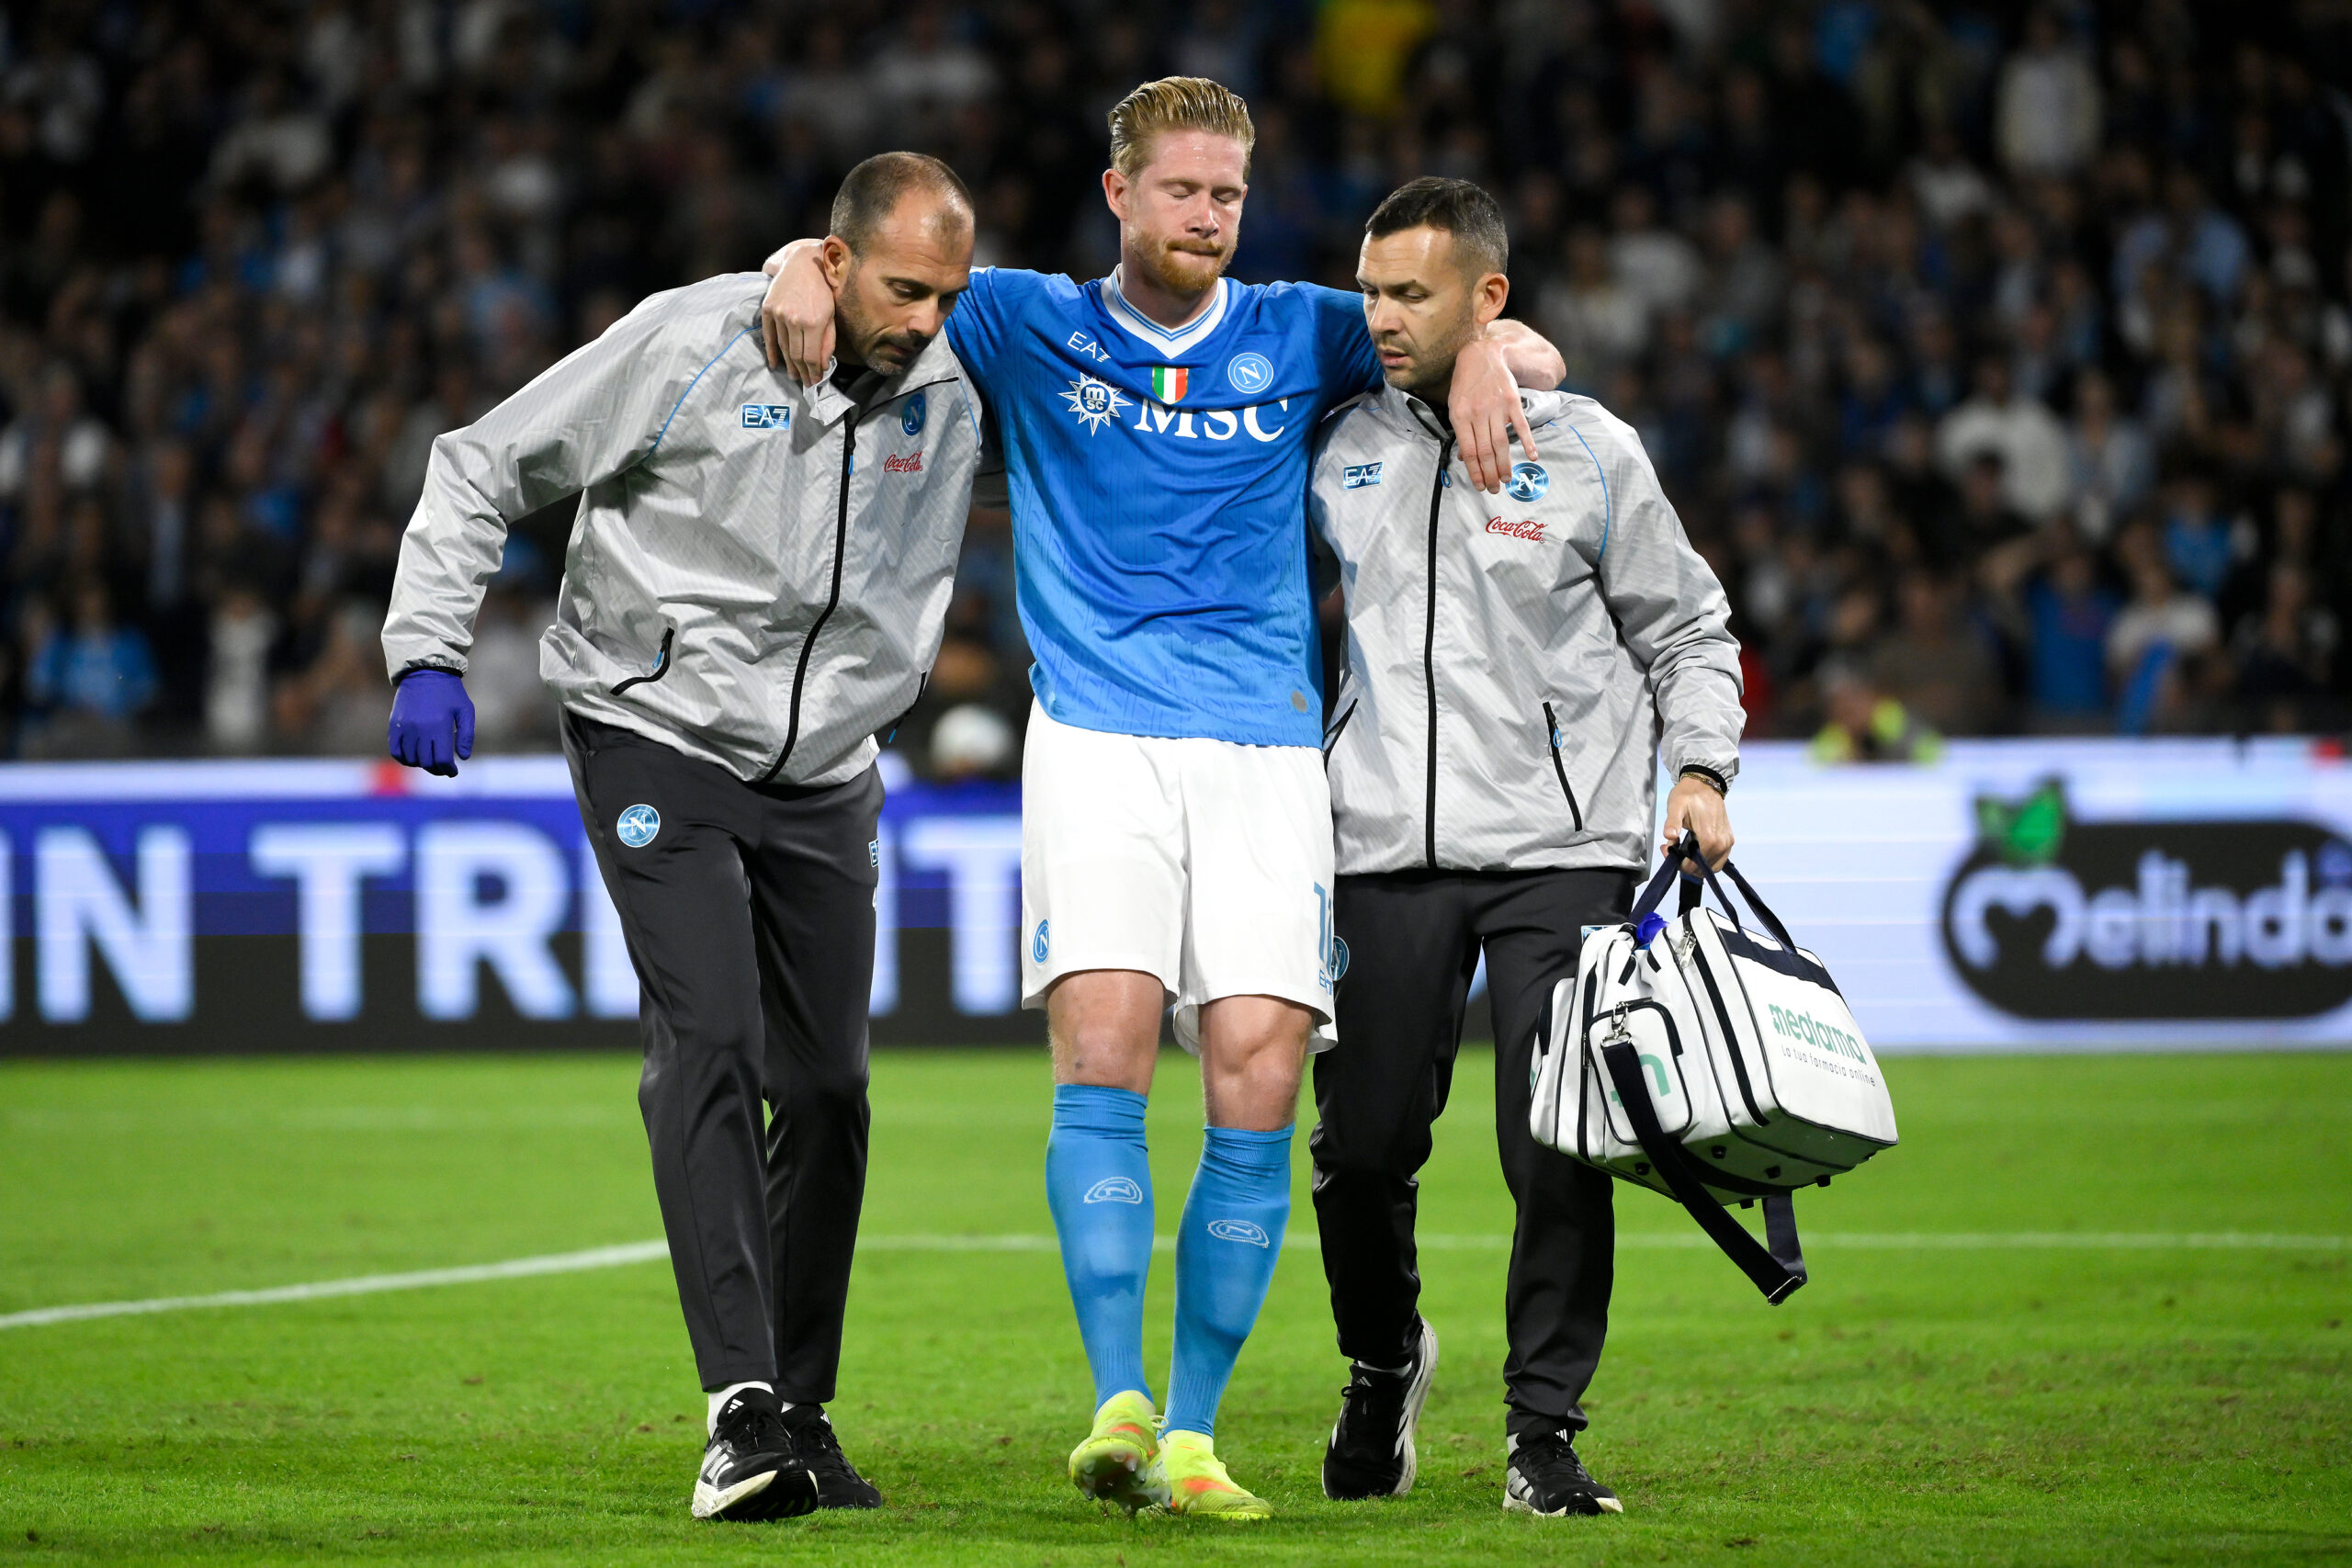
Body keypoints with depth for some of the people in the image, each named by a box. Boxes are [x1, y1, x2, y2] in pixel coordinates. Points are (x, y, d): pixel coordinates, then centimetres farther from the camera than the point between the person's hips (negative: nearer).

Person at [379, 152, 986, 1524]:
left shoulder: (945, 400, 1)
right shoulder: (689, 344, -14)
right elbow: (483, 469, -7)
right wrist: (430, 654, -14)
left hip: (822, 775, 5)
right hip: (658, 737, -5)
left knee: (828, 1088, 4)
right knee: (709, 1043, -20)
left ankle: (802, 1412, 18)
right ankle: (742, 1408, -26)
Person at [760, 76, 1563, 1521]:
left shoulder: (1300, 334, 15)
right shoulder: (1035, 326, 12)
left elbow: (1529, 357, 18)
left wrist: (1488, 356, -6)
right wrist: (806, 266, -7)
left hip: (1266, 750, 1)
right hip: (1097, 740, -1)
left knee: (1259, 1081, -10)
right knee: (1104, 1048, -19)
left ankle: (1191, 1432, -3)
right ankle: (1119, 1404, -19)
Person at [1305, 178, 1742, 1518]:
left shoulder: (1592, 452, 1)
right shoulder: (1341, 446, 7)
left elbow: (1687, 629, 11)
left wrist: (1699, 768, -2)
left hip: (1564, 845, -2)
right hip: (1389, 850, 2)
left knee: (1556, 1151, -8)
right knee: (1363, 1146, 1)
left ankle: (1544, 1429, 5)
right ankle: (1385, 1363, 29)